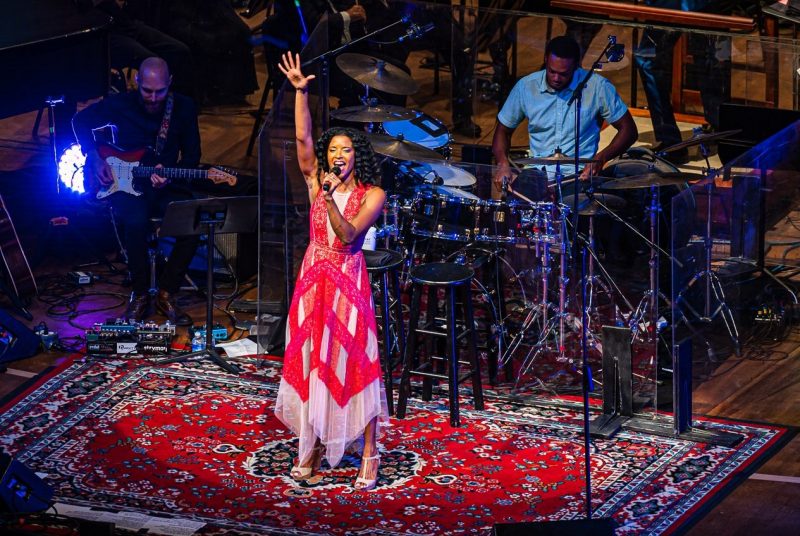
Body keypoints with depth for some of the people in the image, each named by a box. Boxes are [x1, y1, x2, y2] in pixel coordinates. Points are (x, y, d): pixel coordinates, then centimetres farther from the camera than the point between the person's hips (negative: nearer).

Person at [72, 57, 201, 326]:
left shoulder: (184, 108, -4)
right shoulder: (119, 105, -8)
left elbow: (191, 156, 2)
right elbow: (81, 120, 10)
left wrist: (169, 176, -18)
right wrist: (95, 158, -2)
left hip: (165, 185, 2)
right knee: (137, 221, -36)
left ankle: (166, 294, -10)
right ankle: (140, 294, -14)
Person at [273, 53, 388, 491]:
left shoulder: (372, 195, -3)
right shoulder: (317, 183, 6)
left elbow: (348, 236, -14)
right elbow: (302, 139, -4)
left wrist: (331, 199, -26)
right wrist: (300, 92, -12)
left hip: (348, 282, -4)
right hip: (314, 278, 4)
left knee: (353, 364, -6)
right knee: (311, 362, 5)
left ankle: (369, 455, -3)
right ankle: (314, 447, 15)